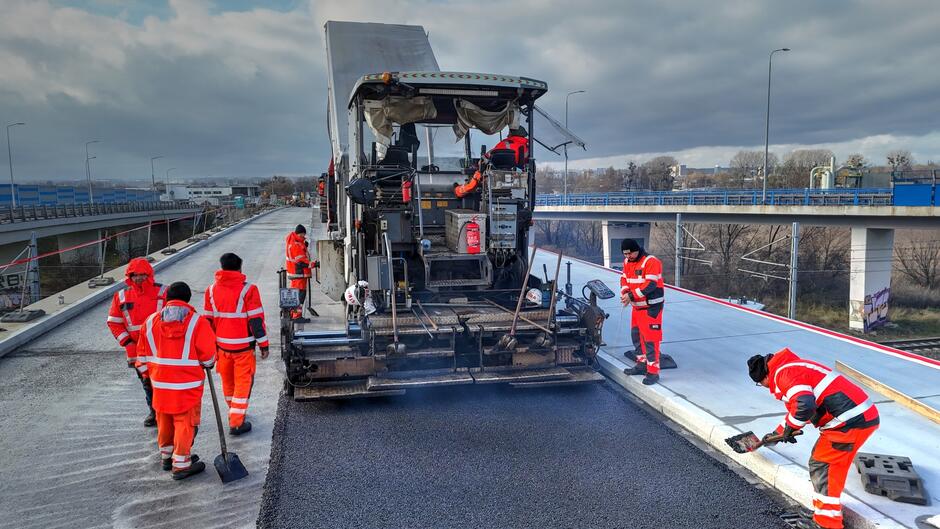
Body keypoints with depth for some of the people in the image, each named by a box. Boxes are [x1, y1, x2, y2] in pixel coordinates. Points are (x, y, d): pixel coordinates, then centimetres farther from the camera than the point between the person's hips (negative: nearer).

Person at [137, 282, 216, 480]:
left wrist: (151, 374, 23)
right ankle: (181, 465, 9)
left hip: (160, 384, 5)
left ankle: (167, 456, 35)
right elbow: (208, 356, -9)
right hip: (187, 385, -5)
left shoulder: (151, 321, 2)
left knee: (165, 421, 19)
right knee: (185, 422, 5)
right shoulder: (197, 322, -13)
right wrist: (209, 364, 13)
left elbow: (144, 354, 10)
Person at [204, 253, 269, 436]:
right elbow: (256, 320, -14)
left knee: (227, 381, 19)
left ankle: (234, 412, 39)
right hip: (243, 345, -5)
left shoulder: (212, 290, 2)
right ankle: (236, 423, 1)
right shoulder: (248, 290, -14)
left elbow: (209, 320, 8)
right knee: (243, 382, 3)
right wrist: (263, 345, -6)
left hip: (222, 345, 5)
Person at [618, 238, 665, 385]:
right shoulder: (627, 262, 6)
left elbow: (650, 285, -25)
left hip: (651, 307, -9)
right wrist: (625, 293, -11)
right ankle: (642, 364, 34)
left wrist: (632, 295, -25)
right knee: (636, 335, 18)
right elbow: (624, 279, 9)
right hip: (637, 306, 9)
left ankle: (653, 372, -3)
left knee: (650, 338, -8)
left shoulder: (651, 262, -20)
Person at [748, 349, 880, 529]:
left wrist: (790, 428, -9)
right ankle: (824, 514, 30)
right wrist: (777, 433, 48)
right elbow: (795, 407, 38)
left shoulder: (784, 373, -11)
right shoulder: (793, 368, 23)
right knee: (832, 467, 20)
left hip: (851, 421, -10)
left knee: (820, 466, 0)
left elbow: (804, 406, -28)